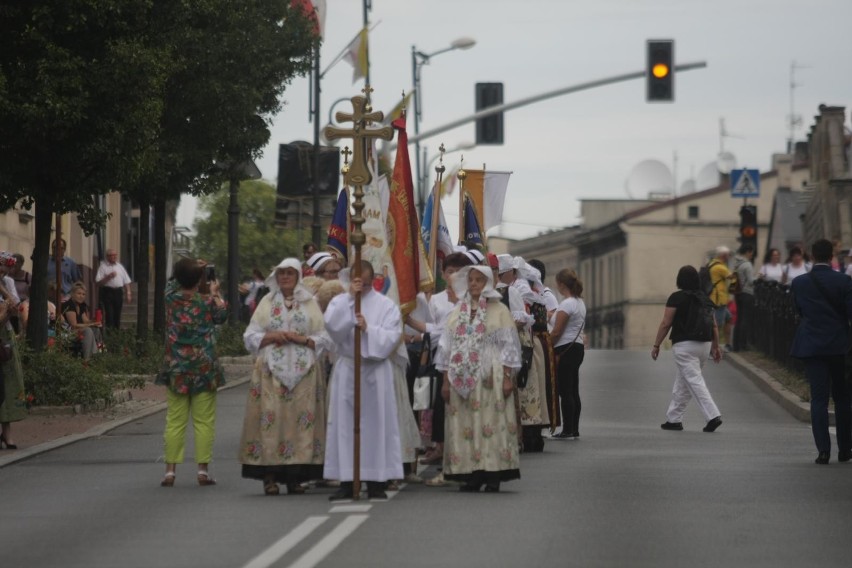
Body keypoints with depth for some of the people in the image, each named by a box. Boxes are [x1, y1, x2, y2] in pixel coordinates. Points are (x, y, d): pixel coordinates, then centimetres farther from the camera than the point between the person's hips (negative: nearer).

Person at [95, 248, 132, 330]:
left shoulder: (119, 266, 12)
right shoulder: (103, 266, -2)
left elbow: (126, 281, 14)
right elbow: (99, 282, -8)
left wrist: (128, 293, 7)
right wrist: (108, 277, -19)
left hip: (118, 292, 4)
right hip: (107, 292, -4)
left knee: (117, 314, 9)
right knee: (109, 314, -9)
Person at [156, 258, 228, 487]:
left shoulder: (171, 298, -3)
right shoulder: (207, 302, -8)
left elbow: (173, 283, 21)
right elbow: (222, 316, 13)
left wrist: (188, 269, 25)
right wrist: (215, 294, 21)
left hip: (176, 370, 2)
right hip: (204, 369, -2)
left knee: (174, 421, 5)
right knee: (204, 421, 3)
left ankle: (170, 470, 2)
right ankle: (203, 470, 1)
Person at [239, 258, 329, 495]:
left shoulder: (310, 304, 12)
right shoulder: (267, 303, 13)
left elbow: (323, 338, 7)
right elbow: (250, 337, 9)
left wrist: (302, 339, -9)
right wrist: (273, 336, -8)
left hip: (303, 370, 0)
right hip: (271, 370, 0)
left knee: (301, 419, -6)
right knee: (271, 417, -9)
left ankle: (295, 477, -1)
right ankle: (270, 477, -9)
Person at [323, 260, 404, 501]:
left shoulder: (386, 305, 6)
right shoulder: (340, 302, 8)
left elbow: (392, 336, -4)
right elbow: (332, 325, -11)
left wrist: (368, 329, -16)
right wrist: (351, 297, -12)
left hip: (376, 370, -1)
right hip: (346, 370, 1)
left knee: (376, 424, 0)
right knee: (345, 424, -1)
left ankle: (376, 481, 4)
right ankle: (346, 481, 1)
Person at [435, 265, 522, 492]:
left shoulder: (499, 311, 3)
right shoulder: (458, 312, 14)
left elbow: (508, 346, -1)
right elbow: (447, 346, 14)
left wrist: (507, 377, -9)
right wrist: (446, 380, 8)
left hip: (489, 379, -4)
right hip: (462, 379, 4)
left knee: (490, 424, -7)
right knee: (464, 427, 0)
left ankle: (493, 475, -5)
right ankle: (472, 474, 3)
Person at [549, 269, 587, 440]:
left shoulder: (566, 304, -15)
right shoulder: (580, 302, 14)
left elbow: (556, 332, -17)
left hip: (565, 349, -10)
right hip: (578, 347, 10)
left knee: (565, 392, -6)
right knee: (573, 392, 11)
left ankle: (568, 430, -6)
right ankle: (574, 429, 13)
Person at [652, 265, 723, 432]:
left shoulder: (677, 298, -7)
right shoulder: (705, 299, 11)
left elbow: (666, 323, -9)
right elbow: (714, 326, 11)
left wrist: (656, 345, -3)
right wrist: (715, 347, 18)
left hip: (685, 345, -7)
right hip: (705, 344, 7)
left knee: (694, 381, -10)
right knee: (682, 382, 16)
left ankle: (713, 416, -22)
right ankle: (674, 419, 21)